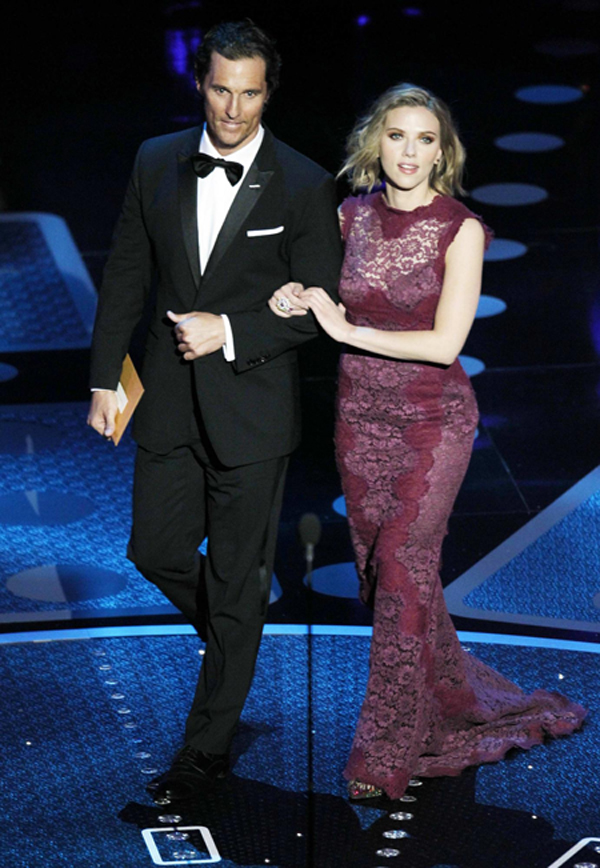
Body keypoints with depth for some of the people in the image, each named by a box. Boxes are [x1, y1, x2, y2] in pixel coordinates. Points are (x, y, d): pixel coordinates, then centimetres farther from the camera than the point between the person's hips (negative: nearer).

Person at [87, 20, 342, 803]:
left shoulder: (304, 186, -10)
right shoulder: (157, 164, 1)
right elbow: (127, 276, 8)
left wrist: (230, 330, -18)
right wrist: (104, 379, 8)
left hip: (252, 408, -4)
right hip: (170, 402, 4)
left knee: (236, 581, 4)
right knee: (156, 551, 13)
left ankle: (207, 750, 15)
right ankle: (235, 641, 43)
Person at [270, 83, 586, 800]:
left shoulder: (460, 230, -9)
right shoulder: (351, 216, 4)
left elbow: (444, 343, -15)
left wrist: (345, 330, -14)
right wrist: (299, 302, -4)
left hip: (432, 416, -5)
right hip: (361, 413, 5)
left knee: (403, 561, -13)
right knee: (381, 567, 7)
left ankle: (389, 752, -6)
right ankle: (456, 704, 28)